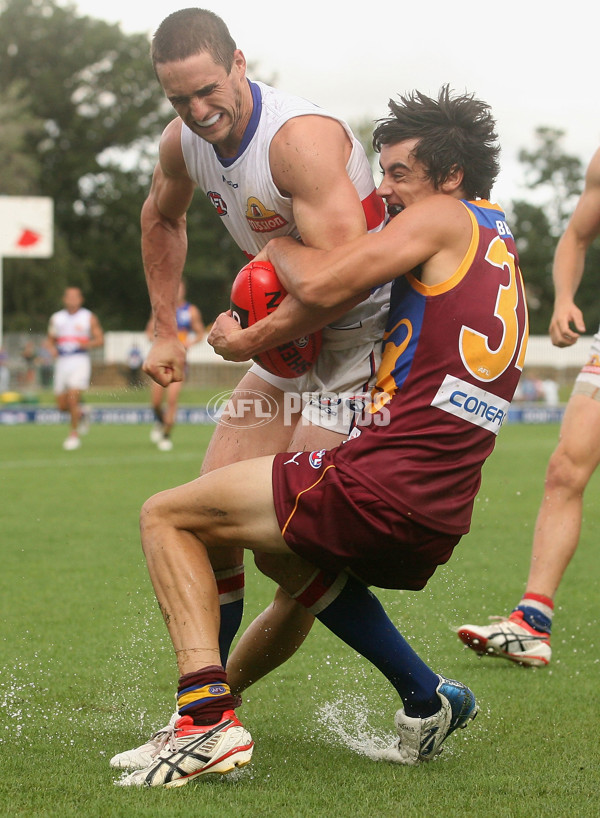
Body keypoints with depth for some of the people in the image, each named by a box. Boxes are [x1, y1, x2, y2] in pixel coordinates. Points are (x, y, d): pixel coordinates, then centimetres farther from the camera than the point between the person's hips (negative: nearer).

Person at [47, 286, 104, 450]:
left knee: (73, 398, -18)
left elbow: (100, 339, 4)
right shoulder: (56, 318, 13)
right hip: (62, 362, 4)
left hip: (80, 361, -4)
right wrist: (52, 349, -2)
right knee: (62, 405, 2)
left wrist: (88, 344, -17)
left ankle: (74, 435, -4)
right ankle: (80, 413, 35)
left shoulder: (89, 317, 4)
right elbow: (50, 339, 20)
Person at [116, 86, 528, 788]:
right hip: (438, 524, 9)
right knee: (284, 551, 37)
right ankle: (425, 699, 27)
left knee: (166, 516, 2)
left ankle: (208, 718, -14)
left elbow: (320, 287, -14)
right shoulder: (500, 251, 23)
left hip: (378, 488, -9)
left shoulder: (444, 219, -4)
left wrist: (278, 248, 7)